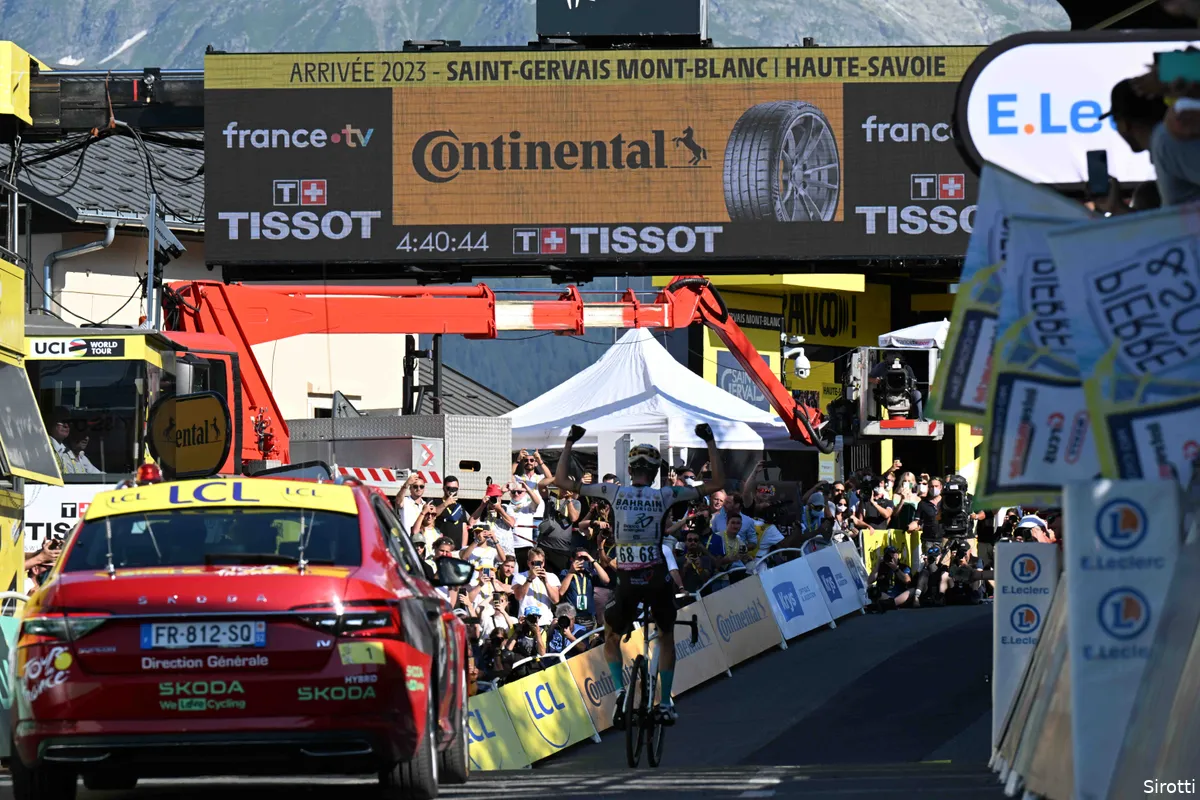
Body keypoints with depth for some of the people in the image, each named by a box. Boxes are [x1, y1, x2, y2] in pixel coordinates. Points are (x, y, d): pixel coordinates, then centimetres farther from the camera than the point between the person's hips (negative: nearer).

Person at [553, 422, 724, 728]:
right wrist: (711, 442, 9)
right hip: (657, 578, 0)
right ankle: (665, 702, 17)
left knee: (611, 639, 22)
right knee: (666, 638, 25)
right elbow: (717, 482, 3)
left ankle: (620, 690, -2)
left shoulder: (614, 492, 1)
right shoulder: (665, 495, -1)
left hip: (626, 581, 0)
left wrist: (569, 443, 16)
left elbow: (561, 479, 6)